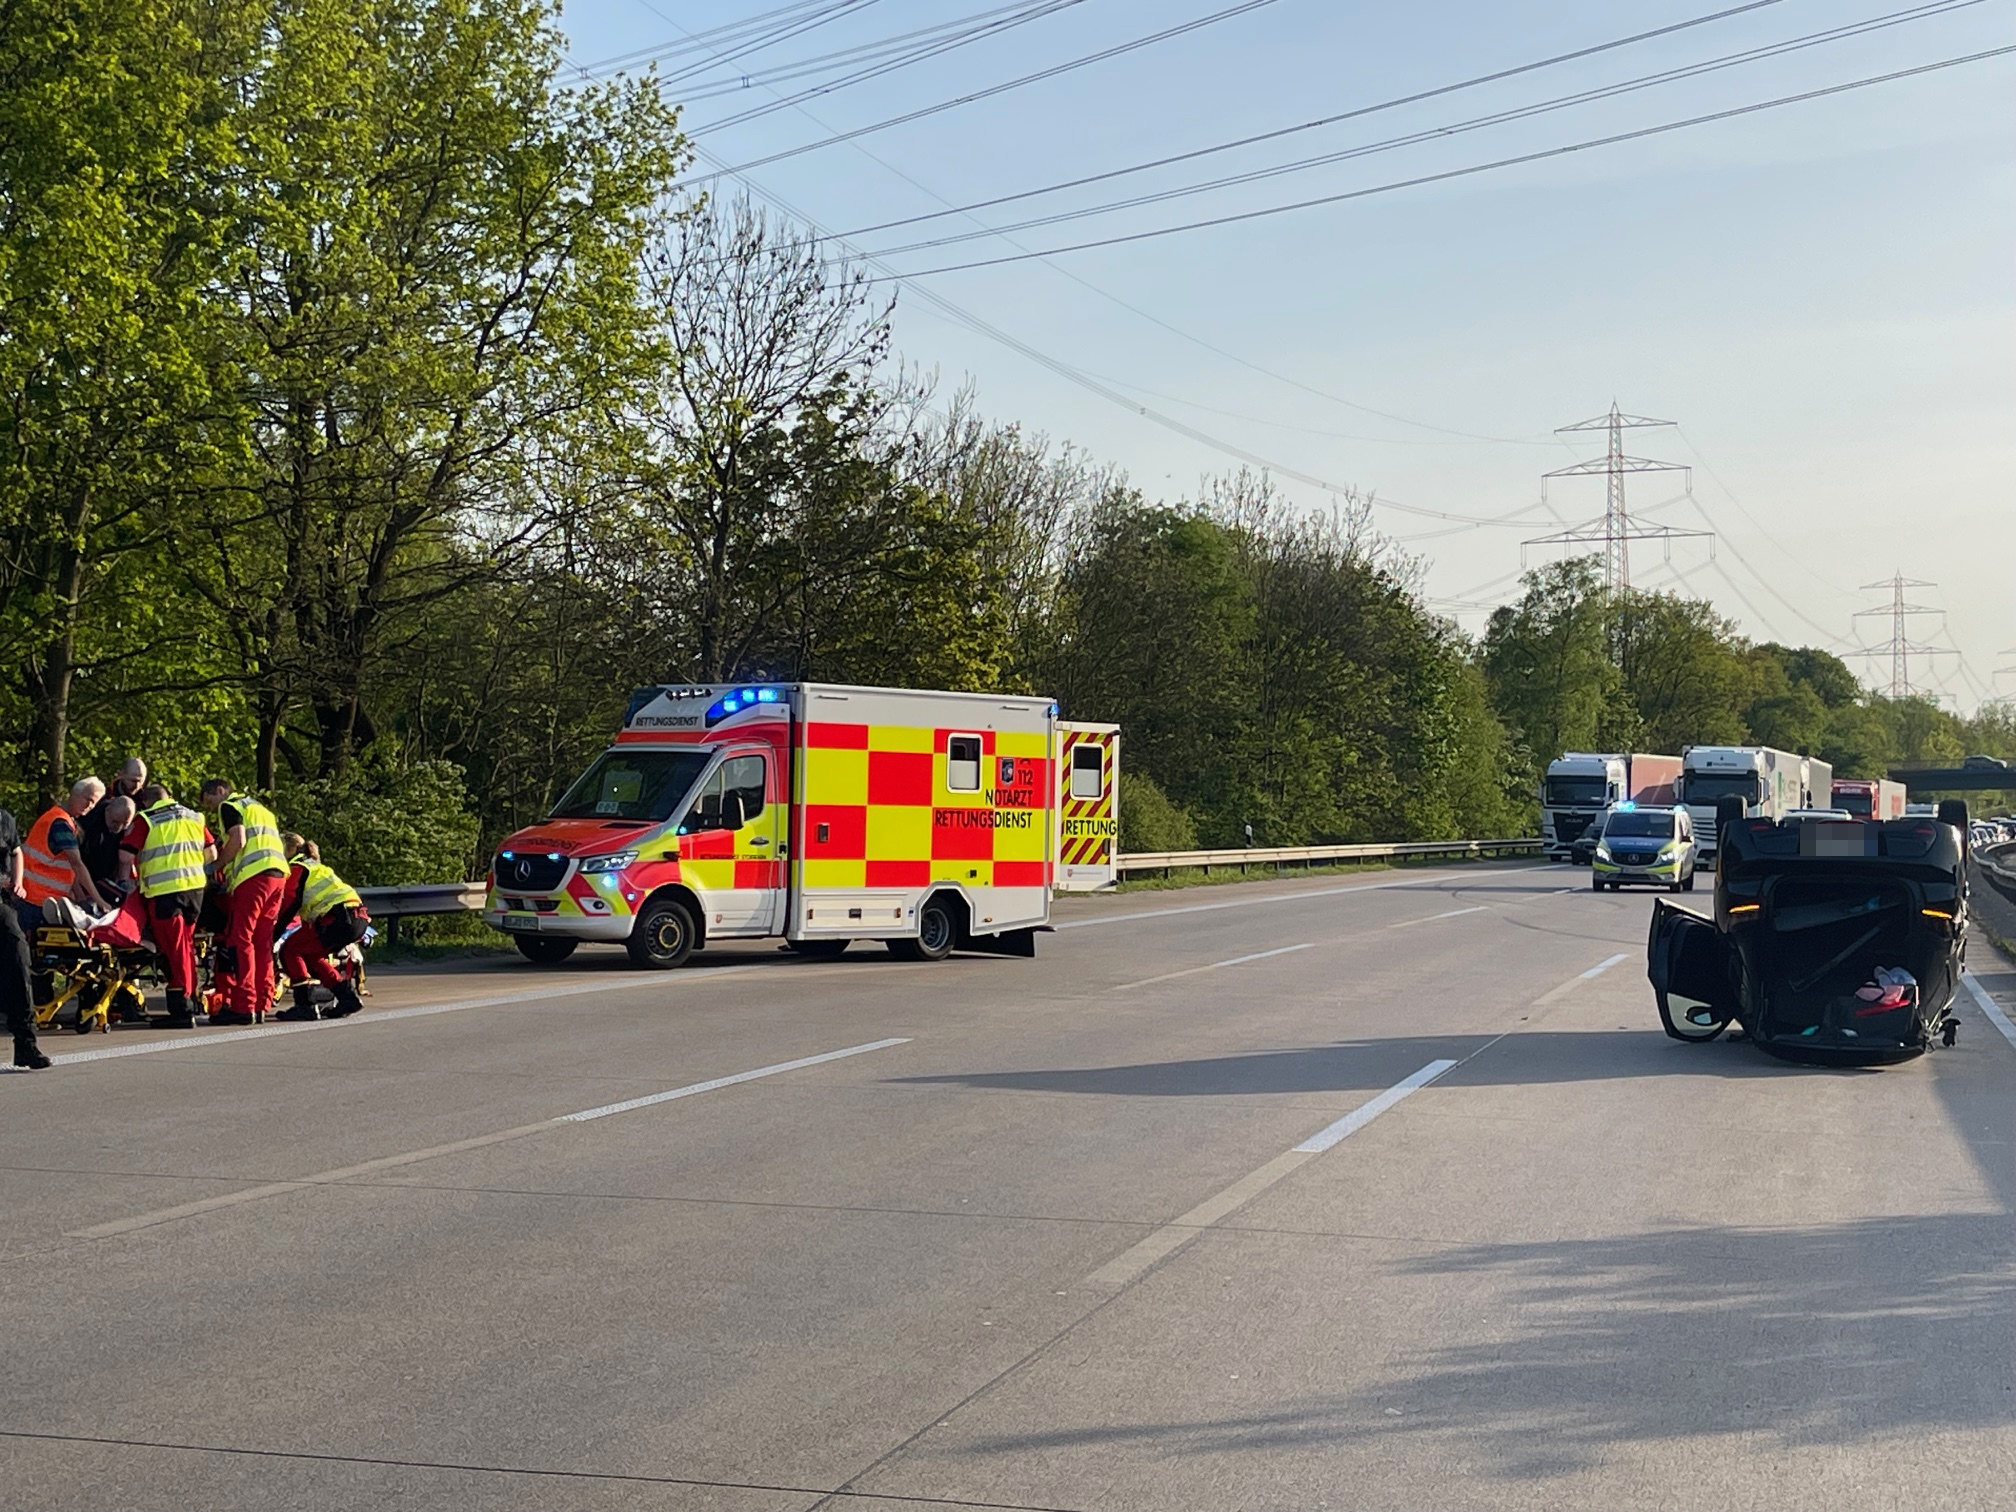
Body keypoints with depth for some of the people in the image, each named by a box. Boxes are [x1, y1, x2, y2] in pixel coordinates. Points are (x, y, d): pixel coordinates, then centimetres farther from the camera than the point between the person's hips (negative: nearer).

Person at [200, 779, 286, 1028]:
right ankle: (261, 1004, 8)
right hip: (277, 873, 8)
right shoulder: (260, 807, 30)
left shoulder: (229, 806, 5)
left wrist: (215, 867, 0)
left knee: (239, 940, -7)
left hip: (253, 876, -8)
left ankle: (242, 1005, -12)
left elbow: (237, 841, -10)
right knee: (263, 942, 9)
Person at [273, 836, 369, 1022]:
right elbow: (306, 912, 36)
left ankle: (306, 1004, -8)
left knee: (289, 950, 1)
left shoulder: (296, 868, 4)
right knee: (310, 955, 23)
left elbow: (289, 905, -6)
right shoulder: (314, 867, 33)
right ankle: (348, 997, 17)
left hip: (339, 918, -9)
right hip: (359, 918, 9)